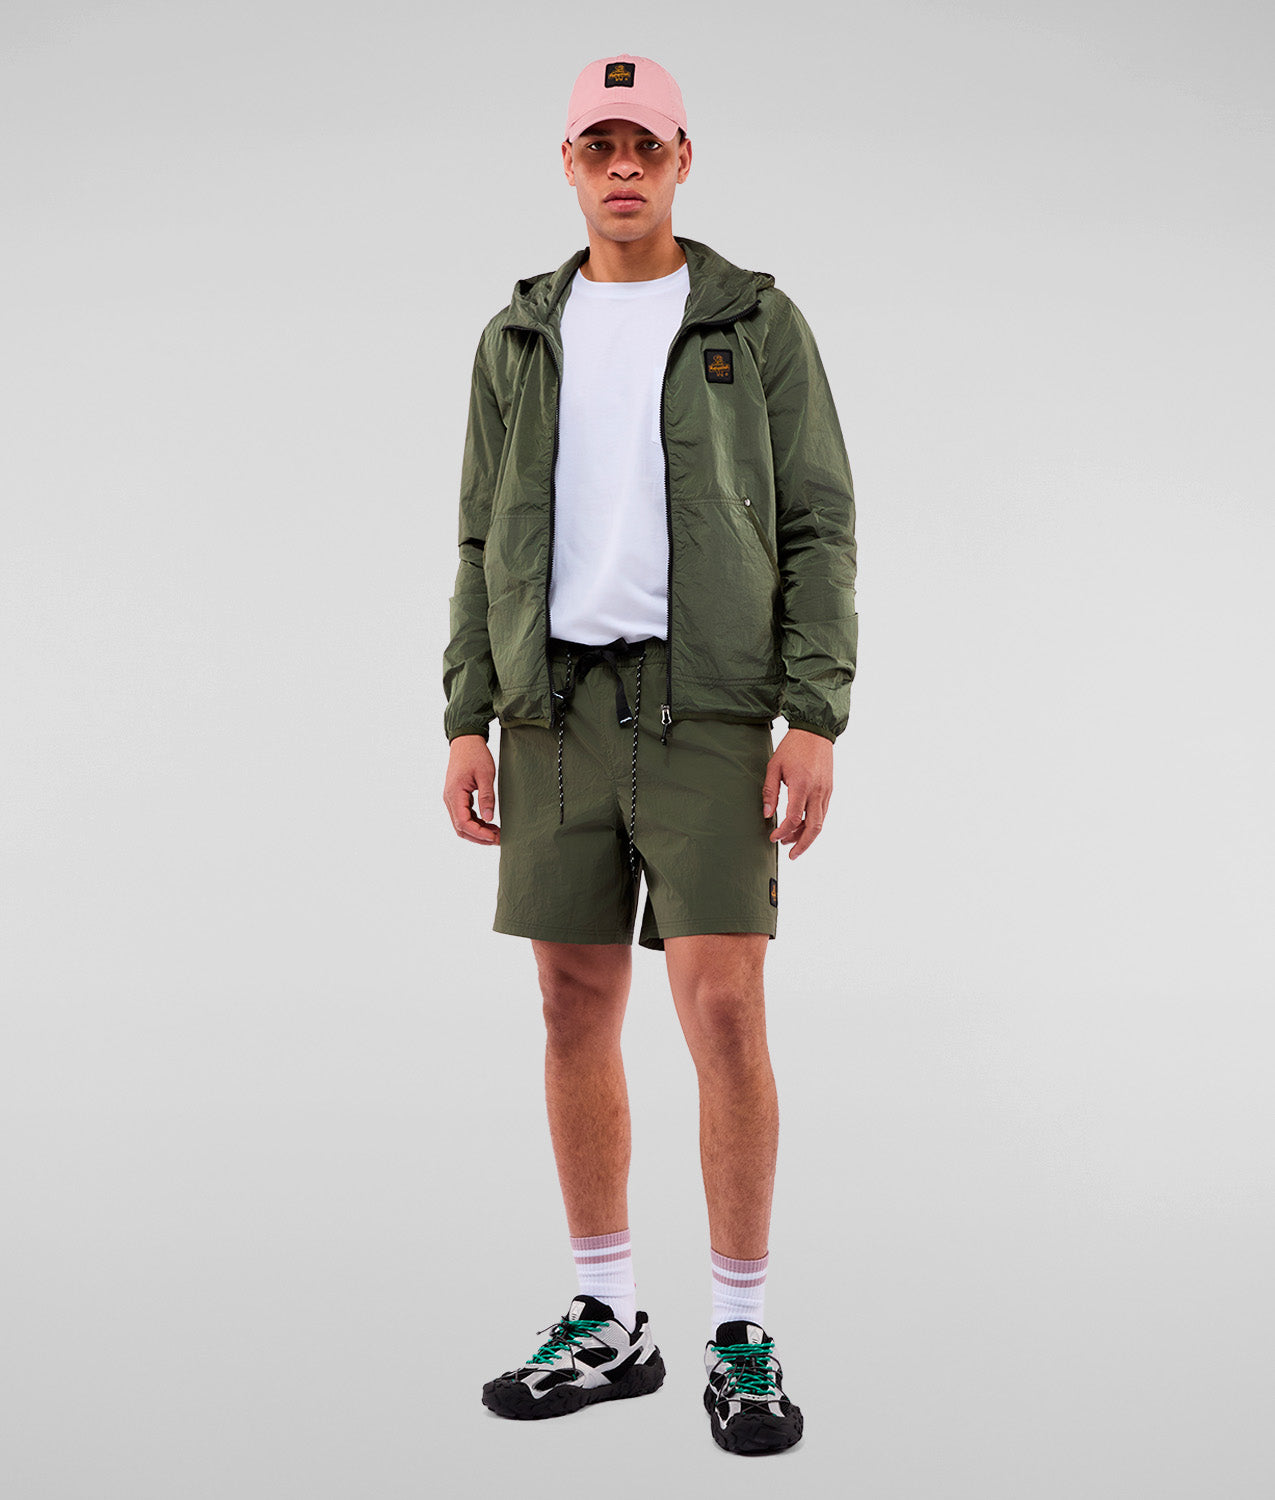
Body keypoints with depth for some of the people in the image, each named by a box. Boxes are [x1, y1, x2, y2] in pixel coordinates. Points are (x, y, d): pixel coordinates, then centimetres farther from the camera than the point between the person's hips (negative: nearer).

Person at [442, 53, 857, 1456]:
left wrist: (816, 721, -13)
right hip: (562, 707, 4)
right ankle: (609, 1324, 16)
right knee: (577, 1013, 4)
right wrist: (467, 725, 3)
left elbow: (817, 532, -2)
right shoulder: (519, 339, 13)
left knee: (722, 1010, -11)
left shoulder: (761, 323, 4)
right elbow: (488, 544, 12)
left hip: (709, 706, -3)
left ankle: (742, 1336, 3)